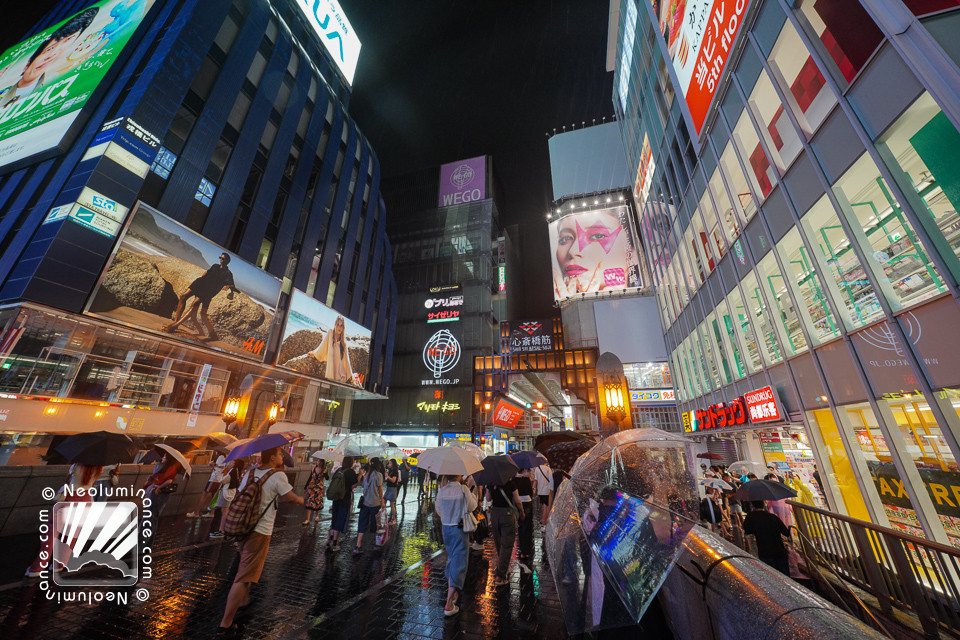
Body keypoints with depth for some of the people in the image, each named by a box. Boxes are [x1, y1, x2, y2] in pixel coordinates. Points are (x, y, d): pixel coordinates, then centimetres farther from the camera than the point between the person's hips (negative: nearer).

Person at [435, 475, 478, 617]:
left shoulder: (441, 491, -7)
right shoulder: (463, 490, -19)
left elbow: (438, 510, 6)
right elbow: (472, 506, -6)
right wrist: (473, 495, 12)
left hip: (446, 528, 5)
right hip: (460, 529, -5)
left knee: (451, 559, 24)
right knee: (458, 563, 4)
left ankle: (452, 593, 38)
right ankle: (449, 605, 3)